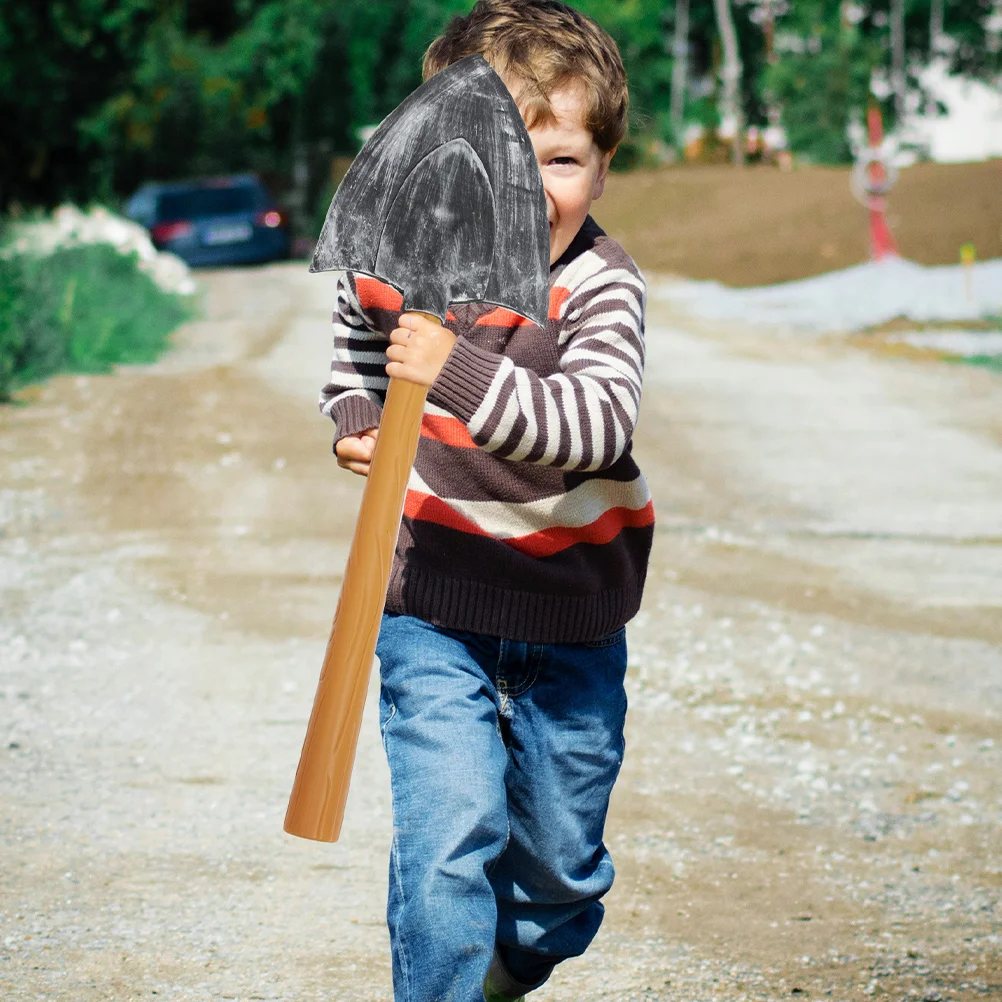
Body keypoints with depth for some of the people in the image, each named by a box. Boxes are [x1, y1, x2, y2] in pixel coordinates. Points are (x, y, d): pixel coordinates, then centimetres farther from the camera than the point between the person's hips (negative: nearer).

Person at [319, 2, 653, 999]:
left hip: (571, 609, 0)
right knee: (449, 832, -15)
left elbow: (596, 425, -35)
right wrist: (357, 424, -1)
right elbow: (353, 355, 18)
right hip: (433, 605, 0)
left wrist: (459, 374, -46)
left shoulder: (599, 286, -17)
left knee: (560, 853, 14)